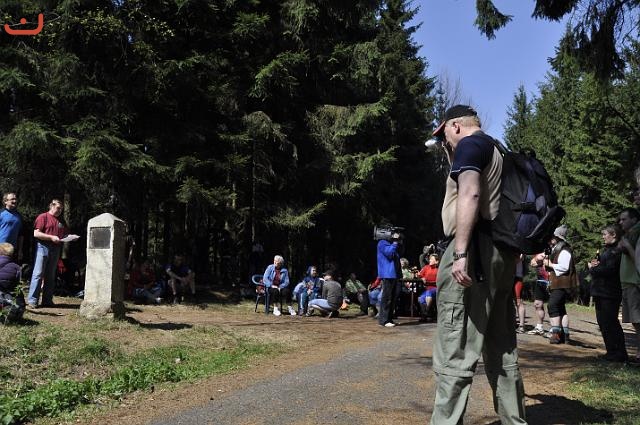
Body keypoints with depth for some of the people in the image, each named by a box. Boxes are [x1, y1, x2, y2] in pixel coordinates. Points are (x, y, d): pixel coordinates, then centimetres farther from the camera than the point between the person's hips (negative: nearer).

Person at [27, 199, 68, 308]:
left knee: (50, 276, 8)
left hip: (55, 249, 6)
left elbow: (65, 234, 24)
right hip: (43, 247, -6)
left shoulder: (61, 220, 17)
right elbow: (36, 233, -10)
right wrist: (51, 237, -16)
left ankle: (47, 300, 13)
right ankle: (32, 300, -4)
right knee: (38, 274, -7)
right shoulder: (43, 217, -1)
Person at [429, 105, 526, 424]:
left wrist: (460, 253, -25)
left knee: (455, 353, -11)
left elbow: (469, 194, -20)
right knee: (502, 351, 14)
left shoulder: (469, 143, -2)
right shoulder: (496, 152, 26)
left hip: (476, 249, -10)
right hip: (501, 252, 10)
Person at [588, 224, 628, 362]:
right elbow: (600, 266, 20)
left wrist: (593, 268, -8)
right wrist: (593, 264, -2)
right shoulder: (606, 249, 18)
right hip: (600, 292, 10)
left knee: (610, 323, -6)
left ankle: (618, 353, 1)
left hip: (609, 294, -10)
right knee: (603, 322, 13)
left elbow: (609, 270, -22)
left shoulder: (617, 251, -13)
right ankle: (611, 351, 21)